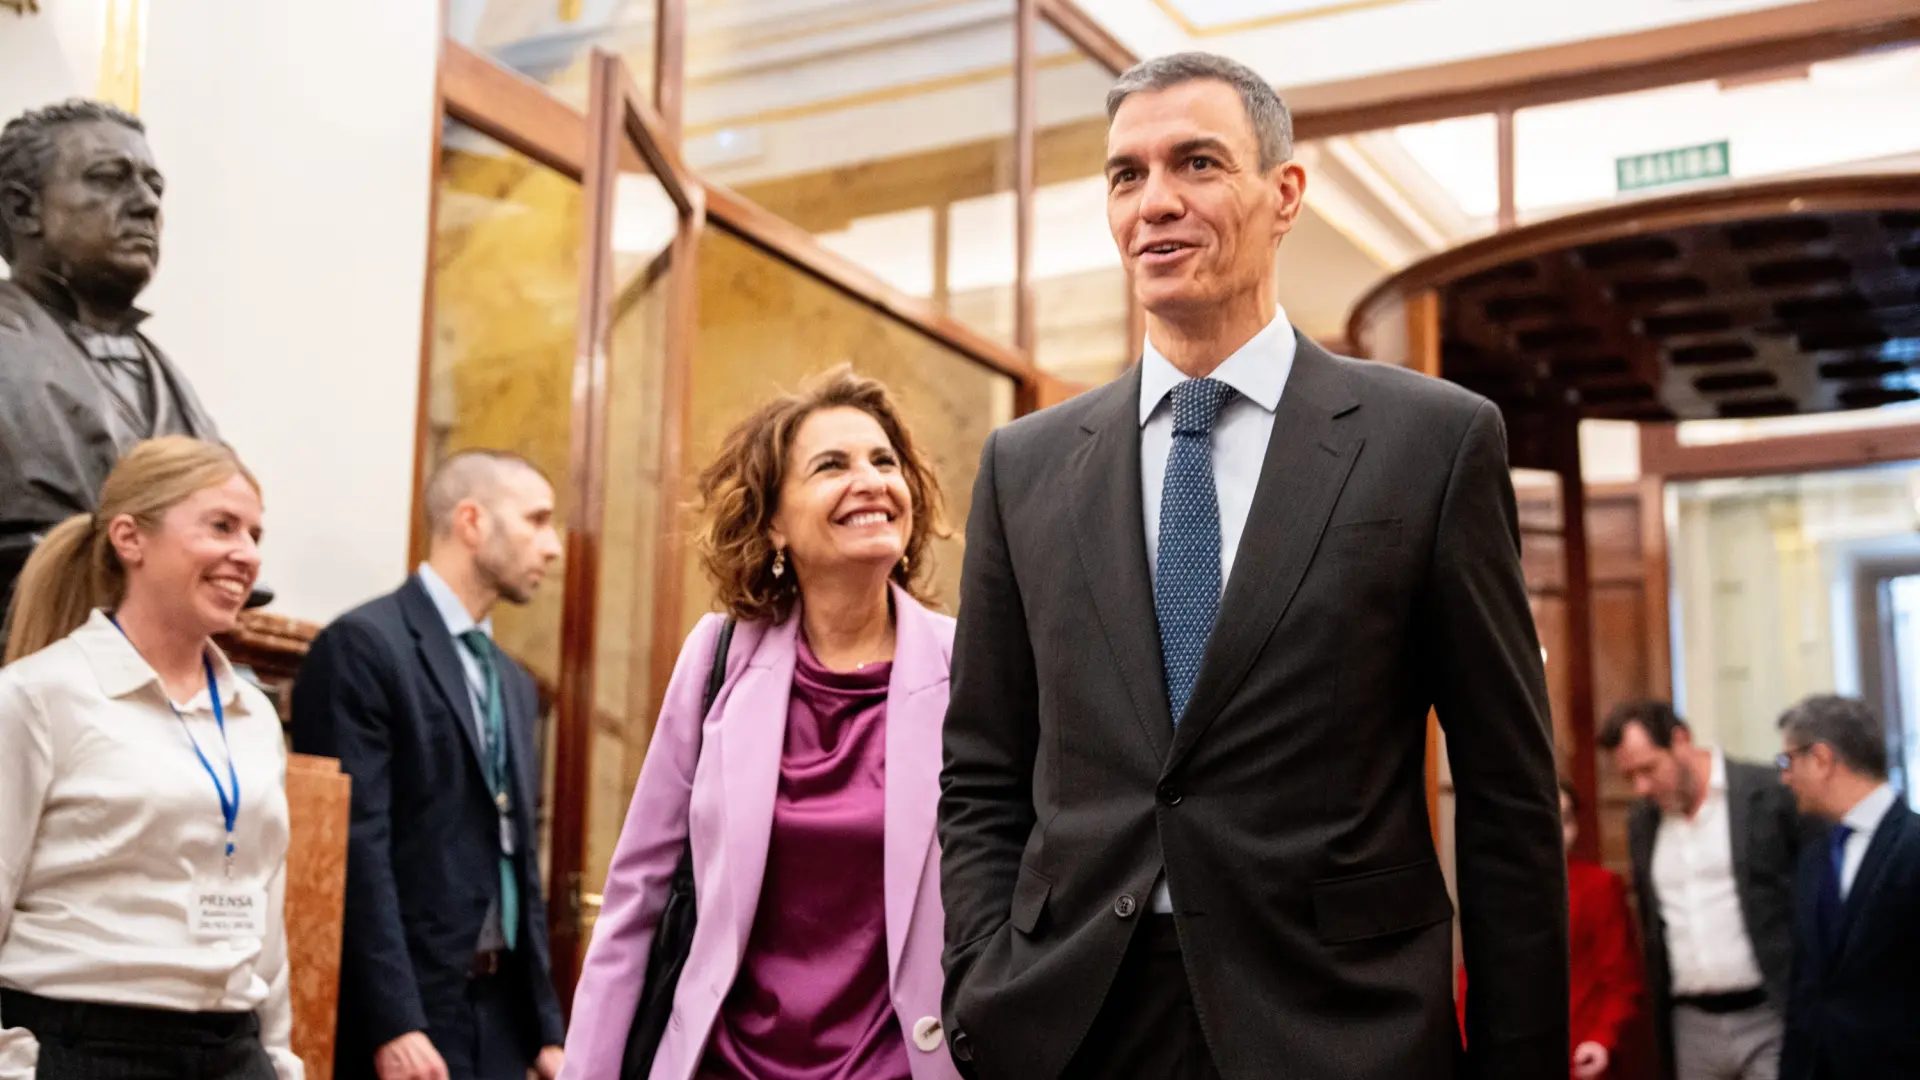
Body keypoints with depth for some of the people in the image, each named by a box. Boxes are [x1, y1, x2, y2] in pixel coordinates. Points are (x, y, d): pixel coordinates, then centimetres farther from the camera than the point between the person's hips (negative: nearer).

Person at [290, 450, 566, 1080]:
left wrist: (545, 1027, 15)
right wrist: (395, 1024, -21)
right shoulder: (364, 646, -8)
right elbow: (356, 847, -16)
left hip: (501, 1009, 8)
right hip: (404, 1009, -8)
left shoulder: (514, 684, 18)